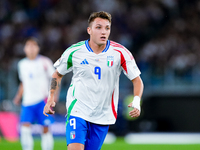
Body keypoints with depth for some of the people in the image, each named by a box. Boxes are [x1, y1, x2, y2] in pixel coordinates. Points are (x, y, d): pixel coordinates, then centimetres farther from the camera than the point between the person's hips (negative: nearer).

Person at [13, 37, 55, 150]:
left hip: (42, 100, -3)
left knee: (46, 128, -3)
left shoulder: (44, 62, -2)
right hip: (28, 101, 3)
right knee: (25, 126, -12)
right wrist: (19, 96, 13)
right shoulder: (22, 64, 13)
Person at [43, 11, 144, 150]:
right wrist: (51, 98, 1)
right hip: (77, 111, -2)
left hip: (103, 116, 2)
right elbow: (58, 74, 13)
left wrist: (136, 101, -19)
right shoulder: (74, 51, -5)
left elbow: (137, 80, -1)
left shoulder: (120, 53, -7)